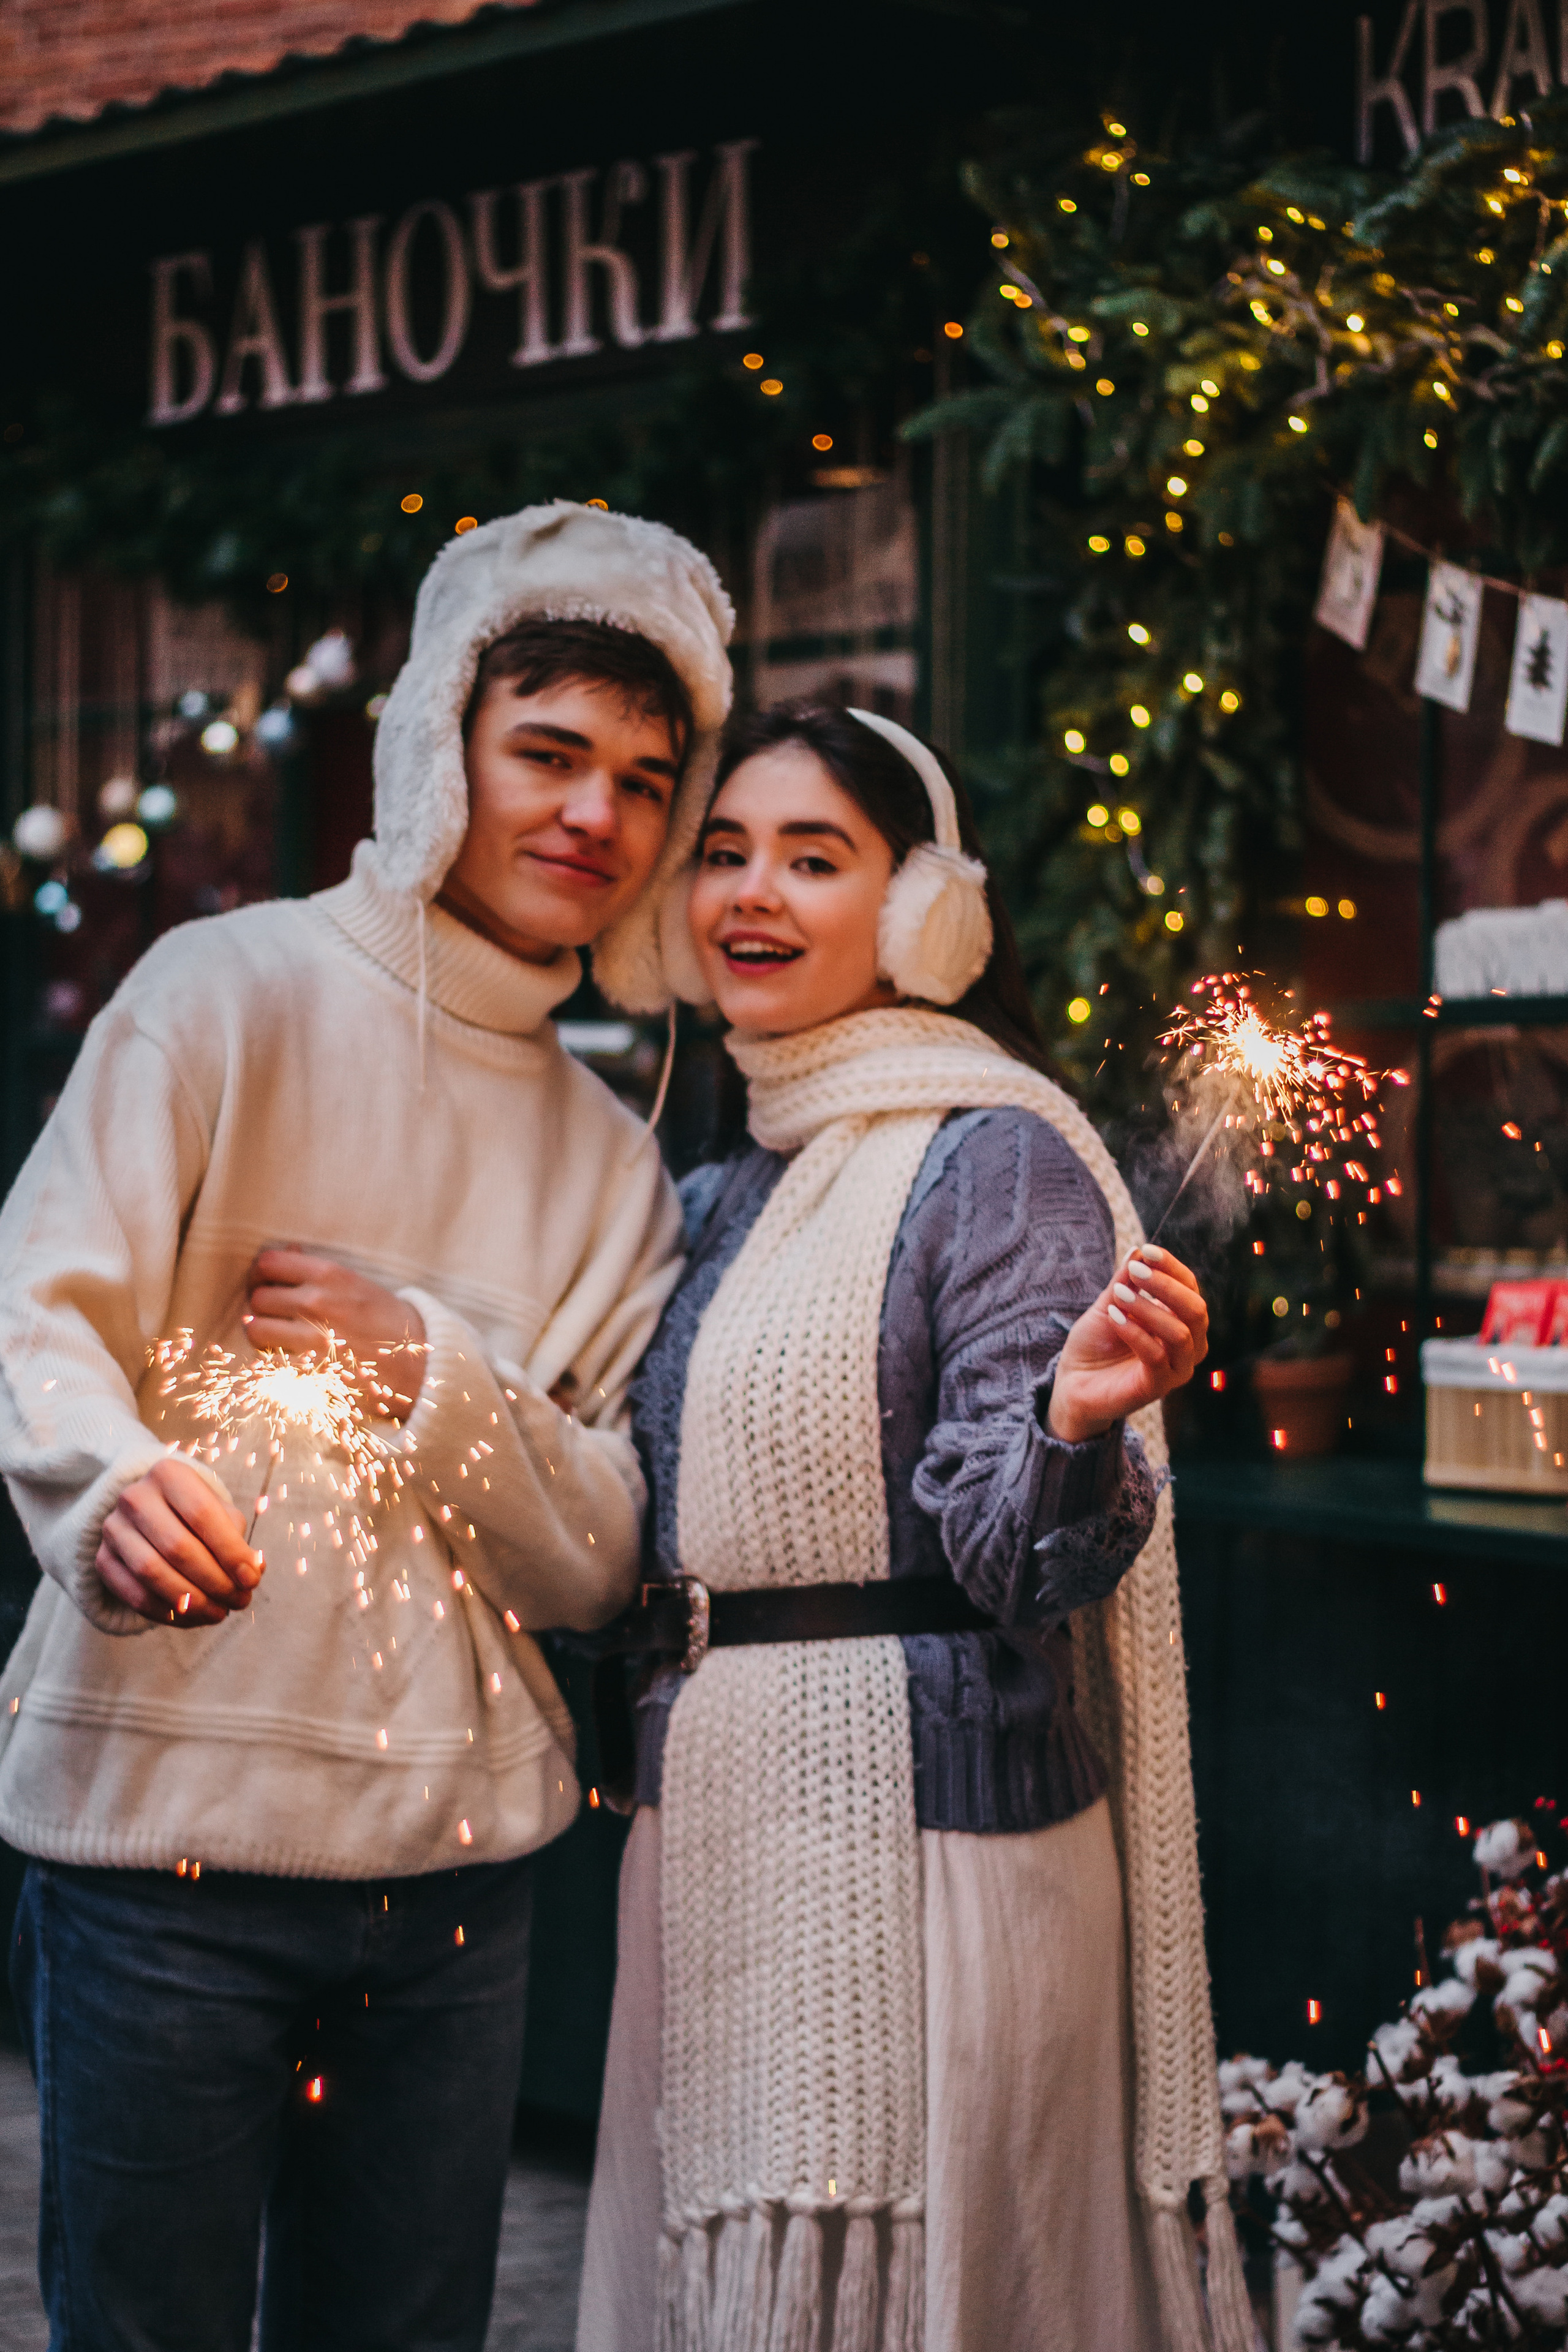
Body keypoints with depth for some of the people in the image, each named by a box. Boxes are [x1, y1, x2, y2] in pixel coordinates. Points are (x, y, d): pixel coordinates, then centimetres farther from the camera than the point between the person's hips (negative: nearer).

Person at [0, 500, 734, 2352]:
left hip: (455, 1853, 5)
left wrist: (429, 1370, -10)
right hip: (166, 1807, -5)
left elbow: (599, 1561, 8)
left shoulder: (613, 1165, 14)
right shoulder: (234, 993, -1)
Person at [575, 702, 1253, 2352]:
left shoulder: (998, 1159, -10)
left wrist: (1074, 1423, -38)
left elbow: (1016, 1550, -17)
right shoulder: (723, 1196, 14)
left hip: (918, 1829, -8)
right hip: (712, 1836, 8)